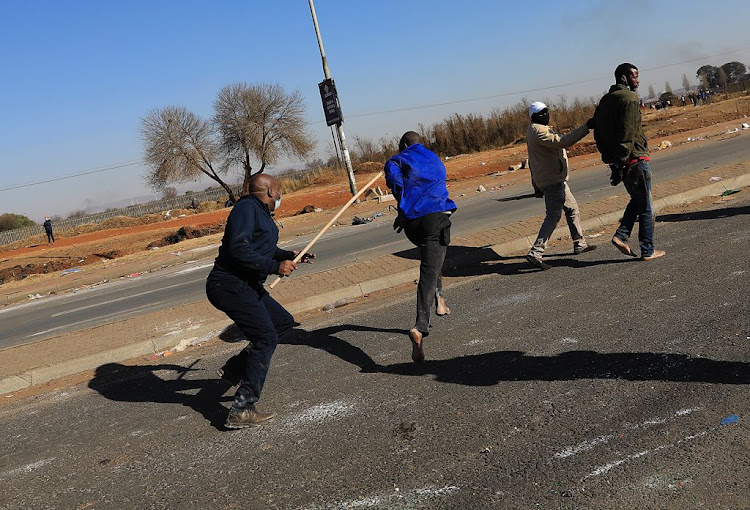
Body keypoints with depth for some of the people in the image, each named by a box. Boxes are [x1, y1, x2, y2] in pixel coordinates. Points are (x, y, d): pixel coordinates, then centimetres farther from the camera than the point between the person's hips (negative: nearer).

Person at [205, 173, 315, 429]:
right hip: (230, 285, -11)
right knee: (266, 337, -16)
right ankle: (241, 411, -15)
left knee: (284, 321, 17)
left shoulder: (262, 213, 20)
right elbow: (238, 249, -24)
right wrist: (275, 266, -21)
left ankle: (234, 369, 21)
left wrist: (289, 255, 16)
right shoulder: (247, 207, -12)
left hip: (247, 286, 11)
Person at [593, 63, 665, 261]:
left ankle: (621, 236, 9)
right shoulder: (629, 98, -13)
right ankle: (647, 251, 9)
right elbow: (627, 133, -22)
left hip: (620, 162, 8)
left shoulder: (605, 100, 13)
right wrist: (620, 163, -23)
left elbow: (598, 132, 13)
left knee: (637, 199, 22)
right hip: (635, 159, -8)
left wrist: (610, 159, 12)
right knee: (645, 207, 3)